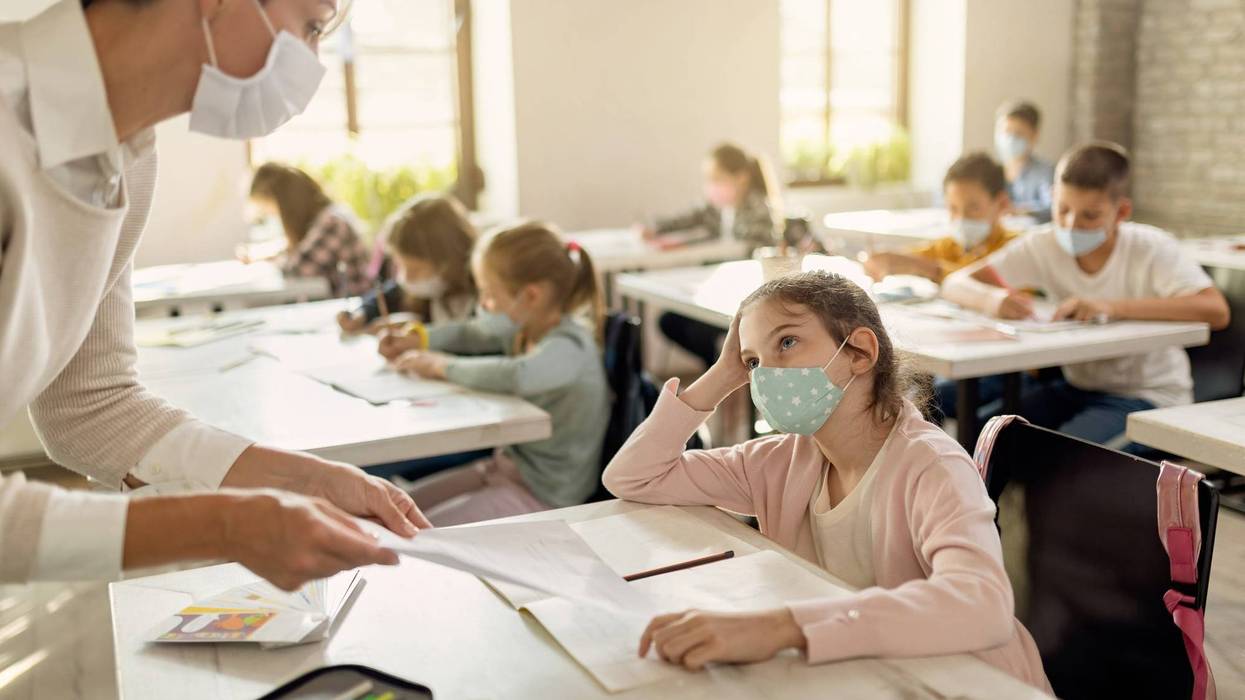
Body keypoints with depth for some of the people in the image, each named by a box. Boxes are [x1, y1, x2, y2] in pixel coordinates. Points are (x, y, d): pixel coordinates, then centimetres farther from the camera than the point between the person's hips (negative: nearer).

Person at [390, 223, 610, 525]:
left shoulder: (570, 346, -25)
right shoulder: (522, 328, 2)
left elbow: (517, 376, -45)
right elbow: (470, 335, 21)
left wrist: (445, 366, -29)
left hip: (544, 494, -9)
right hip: (508, 465, 9)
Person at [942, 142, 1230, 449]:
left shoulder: (1152, 249, -16)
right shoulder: (1044, 246, -6)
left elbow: (1216, 311, -30)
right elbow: (956, 284, -7)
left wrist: (1113, 307, -38)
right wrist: (991, 299, -31)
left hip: (1150, 397, -4)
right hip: (1078, 387, 5)